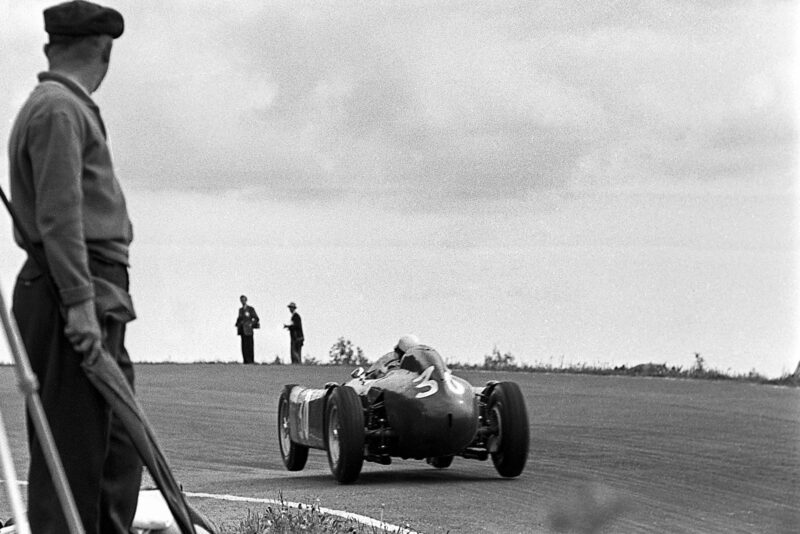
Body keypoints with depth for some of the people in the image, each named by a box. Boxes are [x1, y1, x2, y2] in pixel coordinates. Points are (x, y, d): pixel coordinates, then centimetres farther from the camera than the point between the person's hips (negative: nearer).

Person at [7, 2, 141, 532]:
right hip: (73, 294, -10)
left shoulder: (68, 107, 23)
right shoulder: (58, 110, -8)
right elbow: (58, 214, -17)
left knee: (118, 447, 10)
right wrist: (80, 301, -22)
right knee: (72, 448, -11)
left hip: (97, 298, 10)